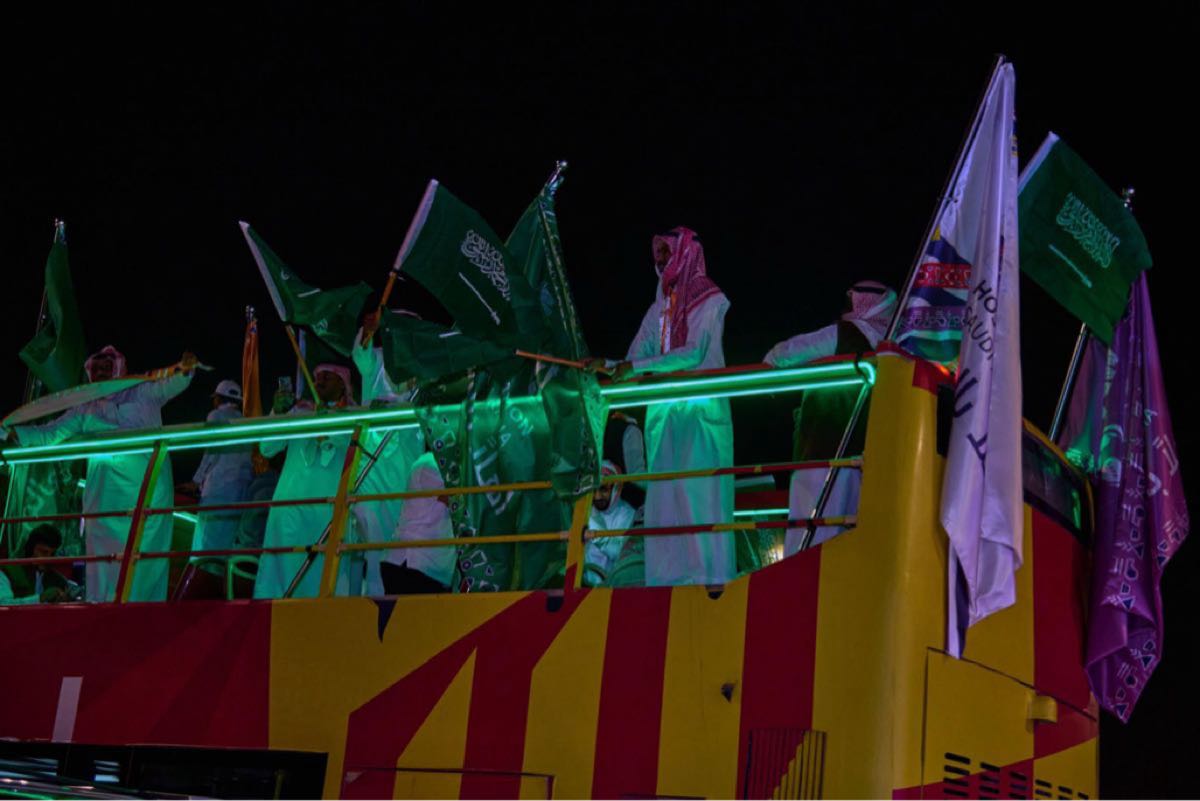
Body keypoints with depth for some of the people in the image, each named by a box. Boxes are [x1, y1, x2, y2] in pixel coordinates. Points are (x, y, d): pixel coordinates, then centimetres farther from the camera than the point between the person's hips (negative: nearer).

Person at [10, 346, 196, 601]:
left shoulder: (143, 393, 9)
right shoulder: (85, 410, 17)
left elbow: (170, 386, -7)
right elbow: (50, 434, 16)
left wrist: (184, 371, -30)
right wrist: (11, 433, 4)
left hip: (147, 487, -3)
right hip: (106, 492, 3)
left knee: (147, 551, -4)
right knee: (104, 553, -3)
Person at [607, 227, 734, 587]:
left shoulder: (710, 300, -1)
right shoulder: (660, 306, 18)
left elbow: (693, 353, -13)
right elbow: (639, 355, 13)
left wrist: (636, 367, -16)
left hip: (701, 406, -6)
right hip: (664, 408, 6)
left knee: (699, 490, -11)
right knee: (665, 494, 0)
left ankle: (708, 574, -10)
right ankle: (669, 577, 0)